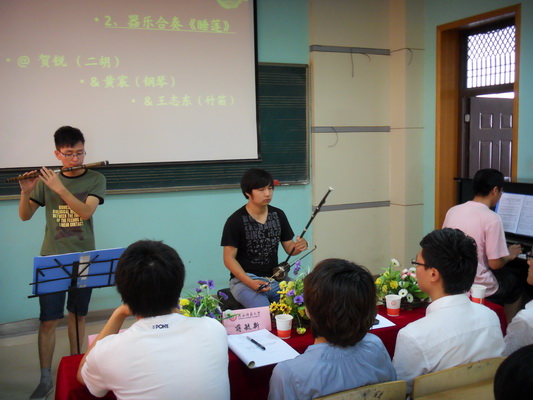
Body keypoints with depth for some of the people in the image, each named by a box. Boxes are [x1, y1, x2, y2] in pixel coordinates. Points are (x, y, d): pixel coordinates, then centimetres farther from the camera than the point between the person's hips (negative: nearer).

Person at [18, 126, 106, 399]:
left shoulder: (96, 179, -2)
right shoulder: (46, 180, 2)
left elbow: (86, 211, -18)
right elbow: (25, 216, 4)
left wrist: (59, 188, -26)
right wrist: (25, 192, -15)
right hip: (51, 260, 0)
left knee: (77, 314, 12)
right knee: (48, 320, -1)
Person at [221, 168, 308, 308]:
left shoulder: (278, 215, 7)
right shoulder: (236, 220, -8)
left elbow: (289, 248, 12)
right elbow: (229, 258, -7)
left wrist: (300, 245, -13)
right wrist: (250, 282, -20)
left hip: (275, 277, 5)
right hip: (244, 280, -5)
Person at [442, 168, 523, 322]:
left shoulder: (453, 211, 0)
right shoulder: (492, 218, -17)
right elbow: (495, 263, -16)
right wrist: (510, 255, 7)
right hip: (478, 288, -6)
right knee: (515, 281, 25)